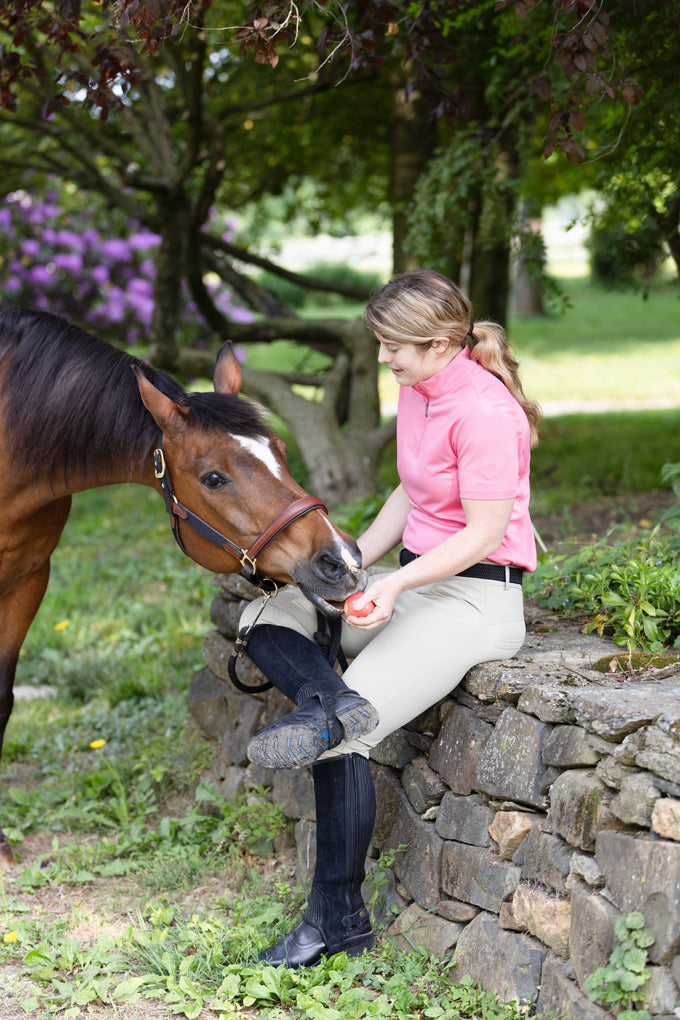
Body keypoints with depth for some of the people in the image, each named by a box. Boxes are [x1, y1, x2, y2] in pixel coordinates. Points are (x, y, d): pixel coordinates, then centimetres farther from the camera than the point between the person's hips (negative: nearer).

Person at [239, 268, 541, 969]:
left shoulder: (482, 411, -19)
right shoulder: (415, 391, 10)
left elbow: (484, 531, -21)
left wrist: (396, 584, -28)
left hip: (475, 600, -10)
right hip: (410, 581, 10)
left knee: (344, 735, -20)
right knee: (264, 618, -5)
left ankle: (337, 921, -12)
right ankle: (329, 701, -34)